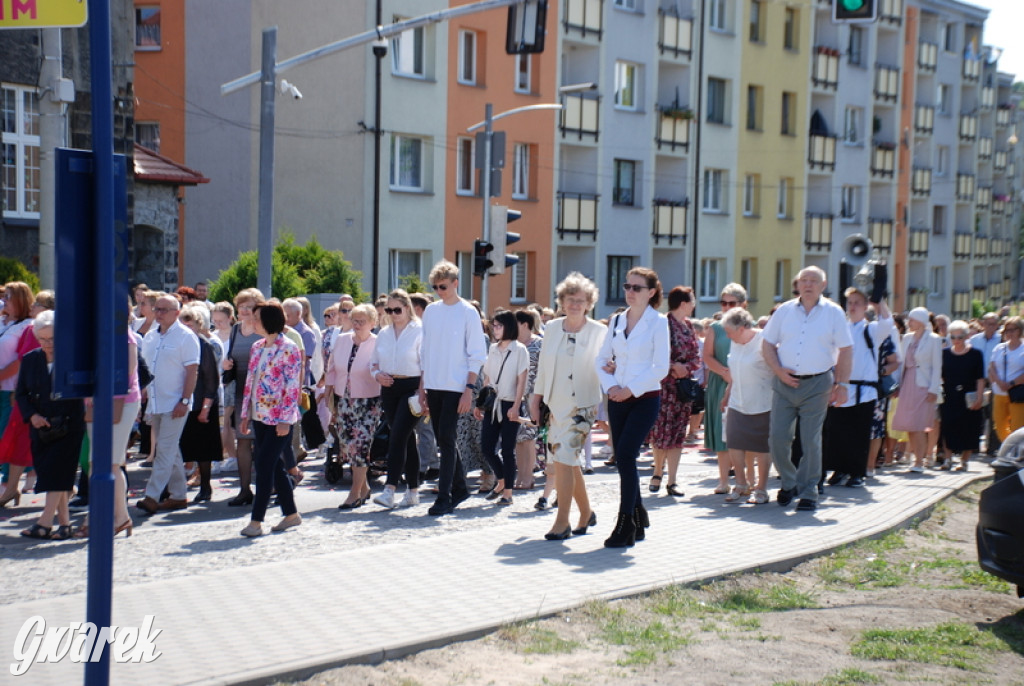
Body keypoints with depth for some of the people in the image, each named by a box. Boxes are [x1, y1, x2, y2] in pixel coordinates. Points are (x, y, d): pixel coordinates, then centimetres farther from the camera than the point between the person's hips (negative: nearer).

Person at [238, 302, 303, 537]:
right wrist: (245, 414, 12)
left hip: (279, 419, -8)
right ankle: (291, 514, 22)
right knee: (275, 466, 11)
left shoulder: (288, 349, -11)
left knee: (265, 465, -9)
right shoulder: (256, 348, 12)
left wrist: (285, 419, -17)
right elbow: (250, 382, 15)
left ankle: (256, 521, -5)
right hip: (260, 417, 8)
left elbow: (293, 386, -14)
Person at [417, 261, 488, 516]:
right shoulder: (430, 311, 9)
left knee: (446, 438, -10)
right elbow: (425, 350, 15)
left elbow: (477, 355, -5)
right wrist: (422, 385, 11)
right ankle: (460, 487, 25)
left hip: (456, 386, -5)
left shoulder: (468, 313, -5)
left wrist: (469, 388, -12)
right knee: (442, 439, 10)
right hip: (433, 385, 5)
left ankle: (444, 497, -6)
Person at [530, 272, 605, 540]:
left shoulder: (599, 332, -4)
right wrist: (536, 398, 11)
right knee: (568, 461, 10)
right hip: (556, 404, 5)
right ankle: (586, 513, 27)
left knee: (563, 458, -13)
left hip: (582, 405, -5)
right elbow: (543, 366, 13)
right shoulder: (552, 328, 8)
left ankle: (562, 521, -5)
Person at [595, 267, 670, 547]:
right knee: (622, 458, 7)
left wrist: (631, 389, -15)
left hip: (645, 398, -5)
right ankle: (638, 518, 24)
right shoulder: (616, 321, 10)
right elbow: (601, 360, 10)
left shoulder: (658, 322, -5)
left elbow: (661, 367, -10)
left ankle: (625, 525, -8)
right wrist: (610, 386, -7)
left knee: (625, 456, -15)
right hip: (618, 399, 5)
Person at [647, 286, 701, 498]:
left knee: (678, 433, 4)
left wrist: (685, 367, -7)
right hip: (664, 384, -6)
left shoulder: (688, 326, 13)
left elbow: (697, 357, 11)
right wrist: (672, 366, -20)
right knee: (661, 430, -4)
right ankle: (657, 473, 18)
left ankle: (672, 481, 5)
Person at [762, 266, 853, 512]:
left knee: (811, 441, 0)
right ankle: (789, 482, 20)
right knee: (778, 437, -2)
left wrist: (841, 385, -4)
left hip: (817, 384, -2)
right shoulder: (784, 311, 7)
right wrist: (778, 370, -6)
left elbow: (845, 351, 2)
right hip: (784, 383, 2)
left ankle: (808, 493, 10)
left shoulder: (834, 312, 2)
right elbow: (768, 344, 9)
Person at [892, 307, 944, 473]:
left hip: (923, 386, -6)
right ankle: (917, 458, 13)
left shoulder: (933, 339, -4)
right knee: (908, 425, 5)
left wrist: (933, 390, -12)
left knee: (918, 425, -8)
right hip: (907, 384, 6)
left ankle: (919, 462, -4)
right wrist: (898, 384, 7)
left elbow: (937, 366, -6)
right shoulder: (907, 338, 11)